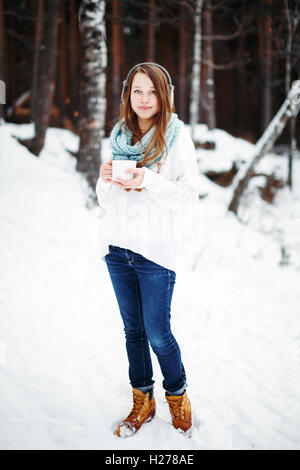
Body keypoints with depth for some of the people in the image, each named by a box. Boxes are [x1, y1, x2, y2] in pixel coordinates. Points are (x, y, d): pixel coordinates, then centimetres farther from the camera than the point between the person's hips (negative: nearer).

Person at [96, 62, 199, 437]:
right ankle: (142, 402, 30)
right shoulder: (118, 136, 9)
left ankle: (177, 396, 27)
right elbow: (105, 200, 12)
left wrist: (149, 182, -23)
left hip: (156, 250, -4)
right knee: (133, 330, 14)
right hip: (117, 248, 5)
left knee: (158, 334, 1)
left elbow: (189, 195, -10)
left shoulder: (178, 136, -5)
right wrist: (105, 180, -10)